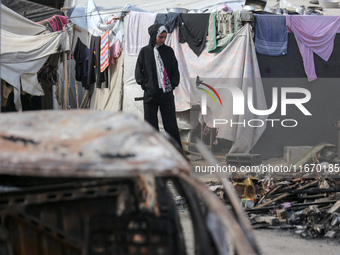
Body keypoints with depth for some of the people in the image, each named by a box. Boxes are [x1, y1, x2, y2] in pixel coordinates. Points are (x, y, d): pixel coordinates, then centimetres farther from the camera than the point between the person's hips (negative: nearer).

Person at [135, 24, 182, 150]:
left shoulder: (169, 51, 5)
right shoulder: (145, 51, 3)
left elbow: (175, 70, 10)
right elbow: (138, 72, 6)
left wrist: (172, 85, 0)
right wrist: (145, 84, -3)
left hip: (166, 92, 0)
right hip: (150, 94, 0)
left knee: (170, 123, -1)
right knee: (151, 123, 3)